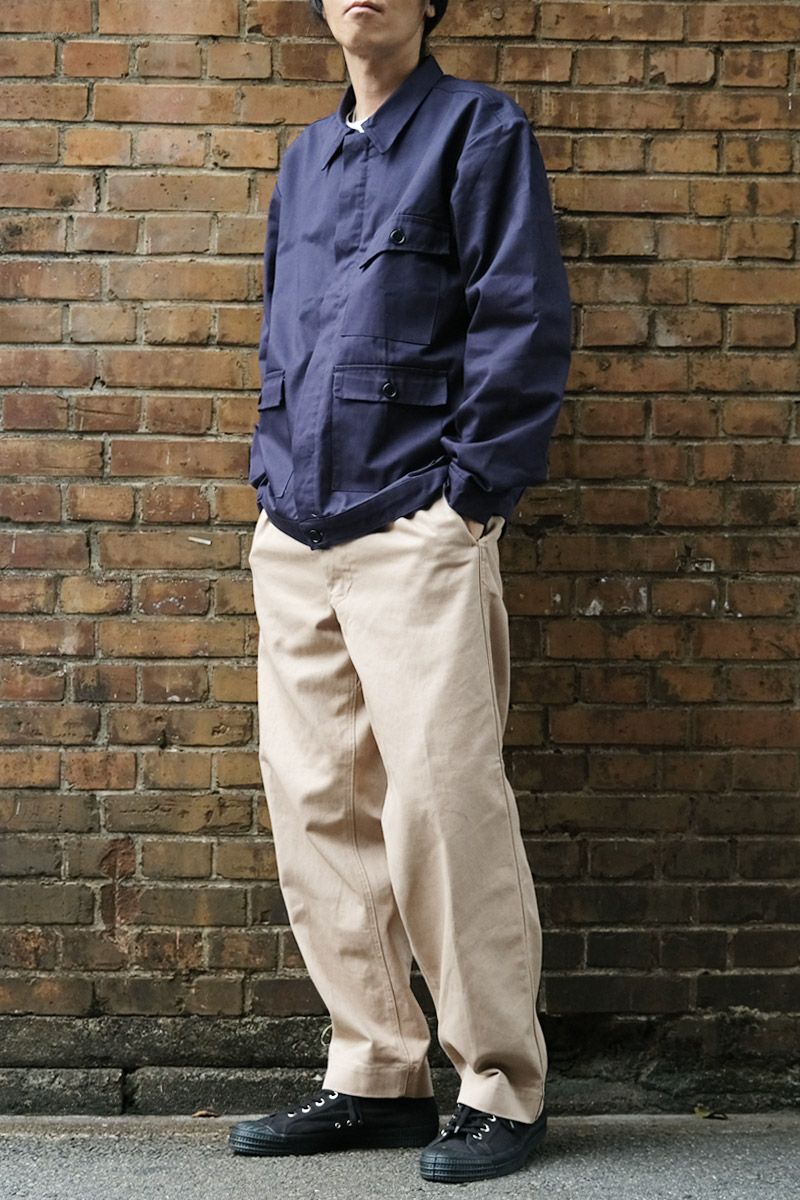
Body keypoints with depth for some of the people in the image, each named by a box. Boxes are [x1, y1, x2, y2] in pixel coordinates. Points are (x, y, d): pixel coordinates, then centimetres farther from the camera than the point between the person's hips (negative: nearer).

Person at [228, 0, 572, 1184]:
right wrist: (272, 473, 13)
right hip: (296, 537, 7)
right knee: (317, 808, 6)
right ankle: (375, 1075, 16)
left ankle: (502, 1088, 3)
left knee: (440, 802, -10)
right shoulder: (306, 157, 20)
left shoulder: (479, 128, 1)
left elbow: (525, 323, -7)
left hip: (416, 531, -7)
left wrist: (469, 495, -13)